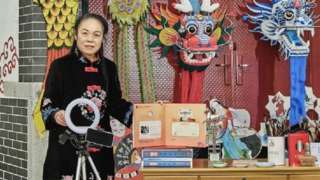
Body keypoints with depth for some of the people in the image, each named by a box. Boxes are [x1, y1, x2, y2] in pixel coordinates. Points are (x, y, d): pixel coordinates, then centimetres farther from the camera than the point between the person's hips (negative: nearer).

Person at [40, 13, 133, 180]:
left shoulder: (109, 68, 10)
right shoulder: (60, 66, -2)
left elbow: (115, 103, 12)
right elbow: (47, 104, -4)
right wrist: (55, 115, -24)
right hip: (67, 146, -4)